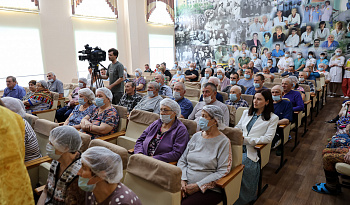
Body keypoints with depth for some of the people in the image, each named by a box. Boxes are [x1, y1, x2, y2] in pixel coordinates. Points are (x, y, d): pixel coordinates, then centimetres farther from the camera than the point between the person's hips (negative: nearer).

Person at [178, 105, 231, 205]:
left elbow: (222, 172, -10)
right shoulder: (196, 136, 11)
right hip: (186, 185, 5)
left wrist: (198, 186, -13)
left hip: (209, 189, -4)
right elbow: (182, 160, 12)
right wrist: (182, 180, -5)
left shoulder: (223, 142, -5)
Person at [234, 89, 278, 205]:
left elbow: (268, 139, -4)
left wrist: (246, 139, -14)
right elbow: (238, 128, 23)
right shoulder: (246, 113, 24)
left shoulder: (273, 118, 7)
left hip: (253, 151, -4)